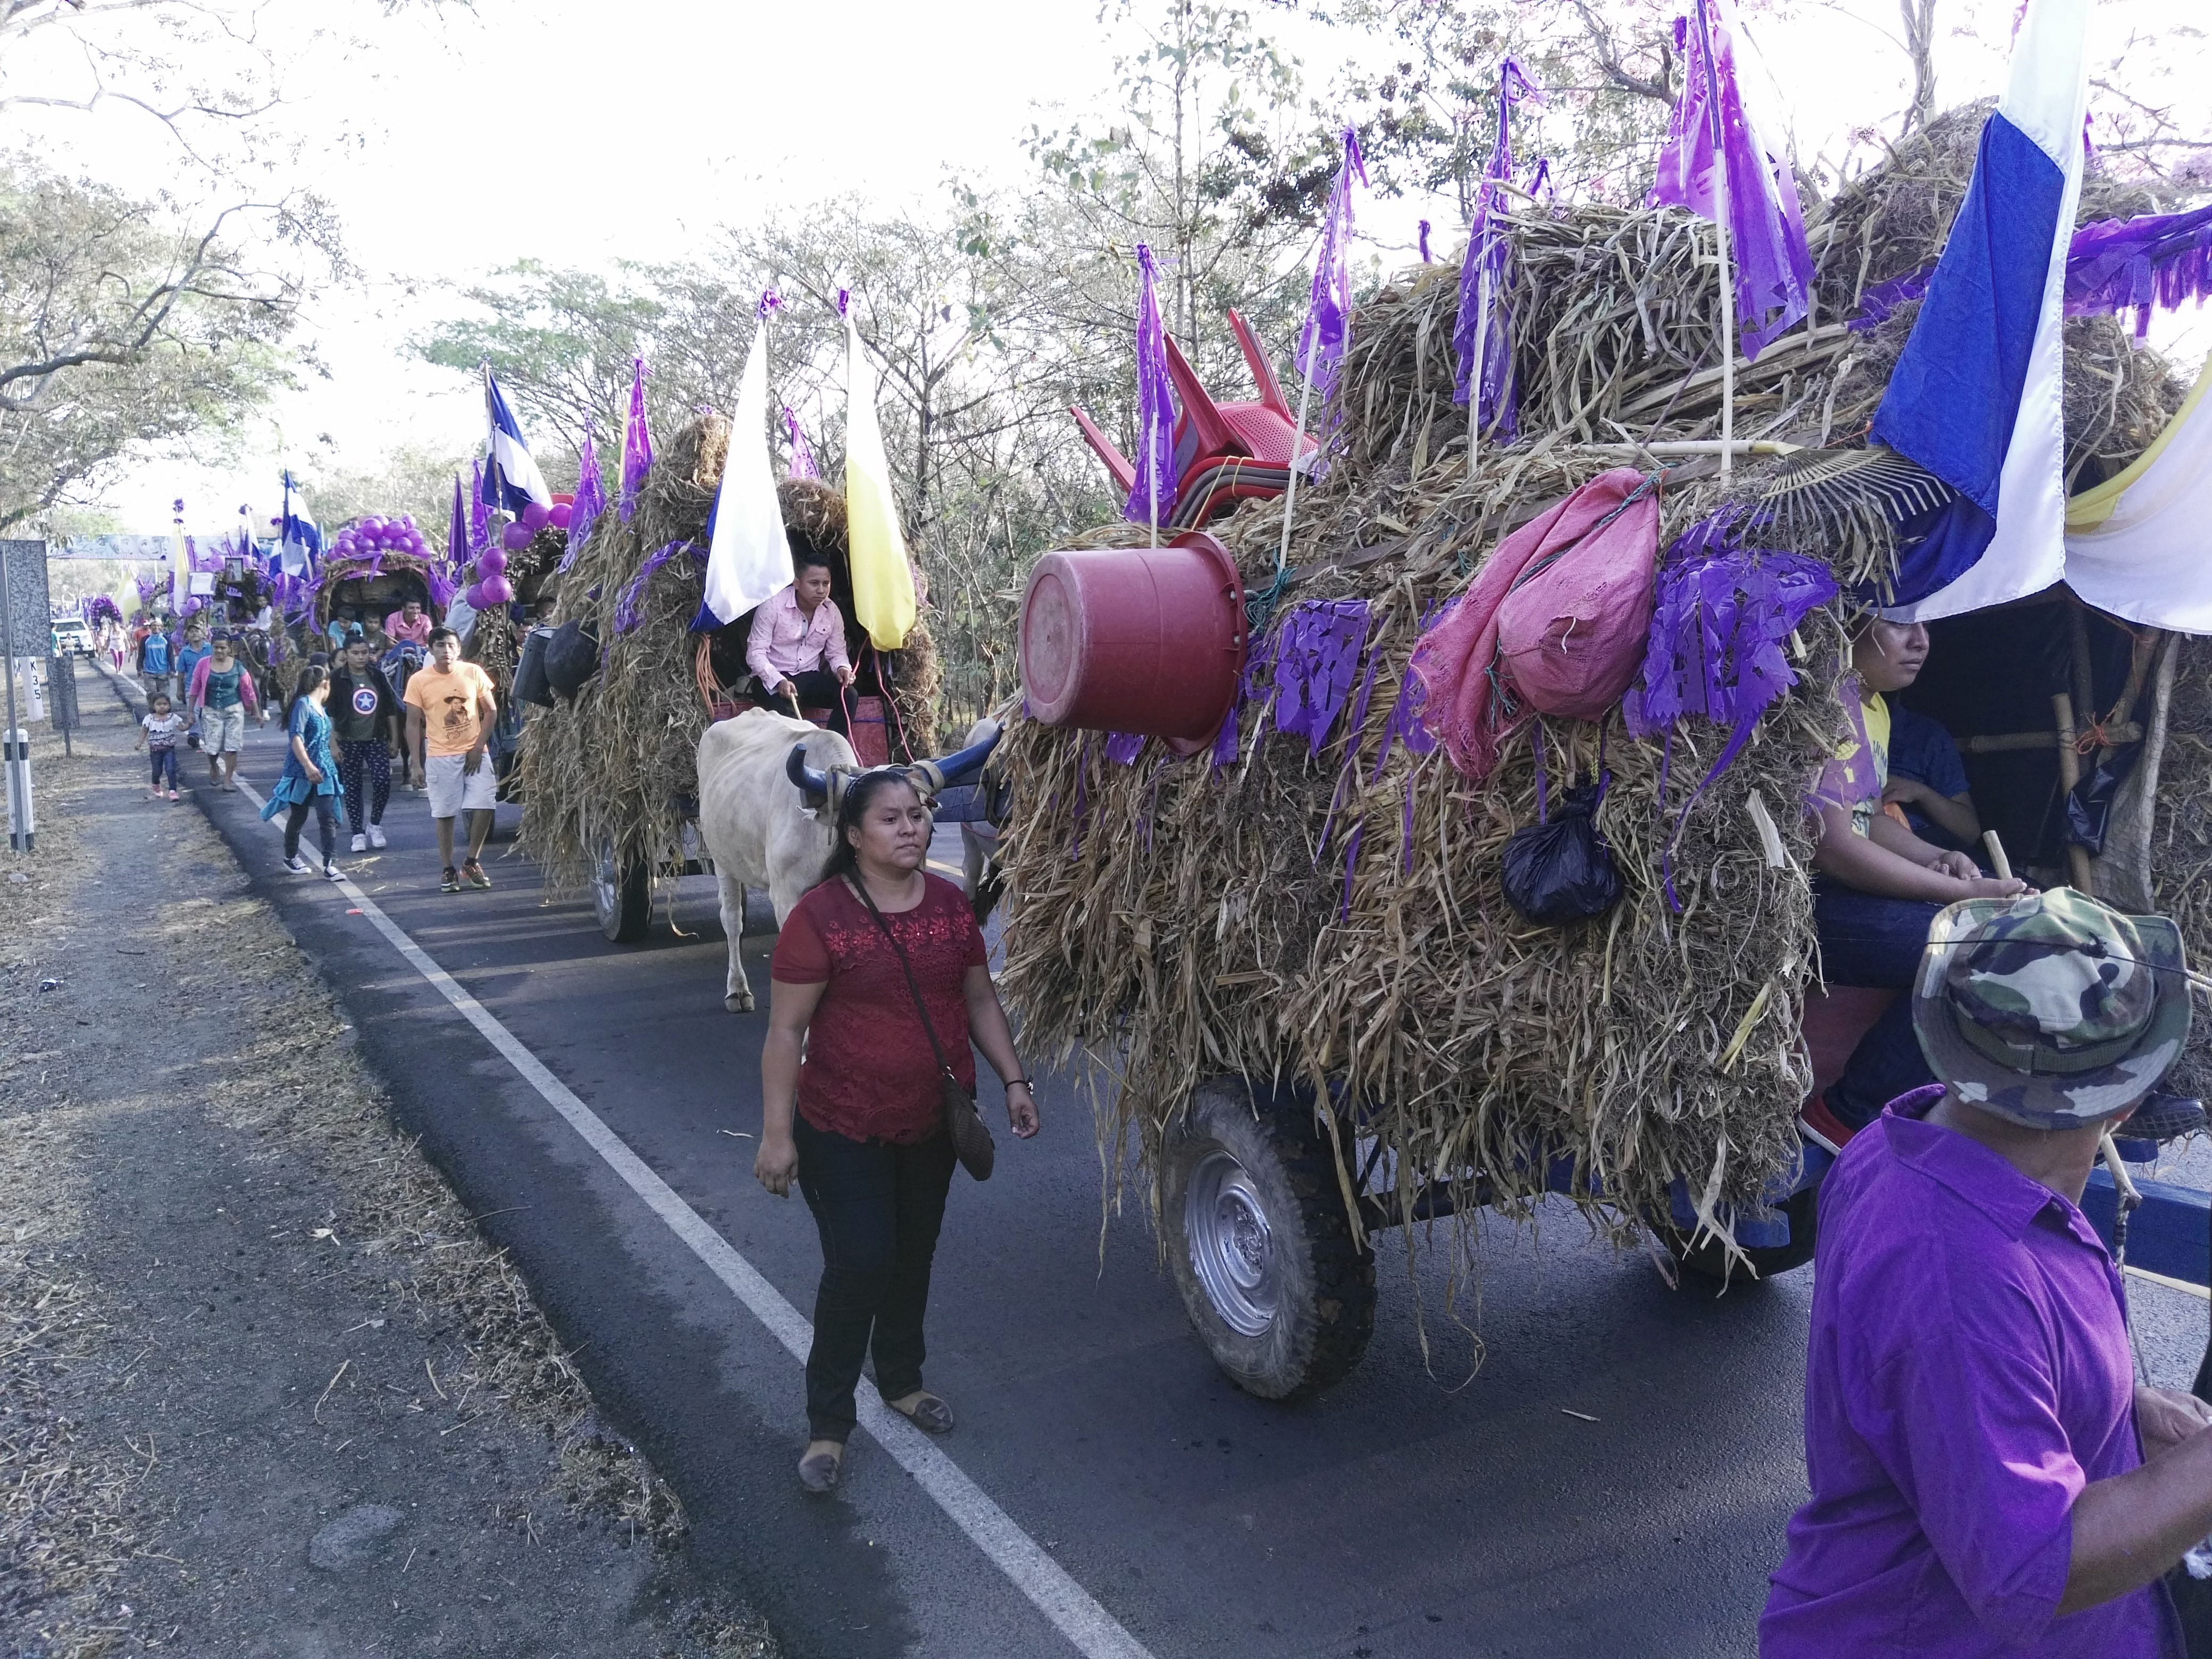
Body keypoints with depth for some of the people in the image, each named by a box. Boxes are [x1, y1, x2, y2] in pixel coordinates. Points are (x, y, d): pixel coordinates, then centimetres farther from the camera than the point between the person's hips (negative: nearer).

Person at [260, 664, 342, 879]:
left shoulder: (320, 709, 14)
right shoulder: (303, 704, -11)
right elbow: (296, 738, -21)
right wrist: (308, 766, -30)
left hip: (323, 771, 6)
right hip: (302, 772, -6)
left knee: (328, 817, -5)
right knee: (299, 817, 11)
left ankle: (330, 863, -7)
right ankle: (291, 857, 29)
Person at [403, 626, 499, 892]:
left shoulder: (474, 673, -2)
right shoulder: (419, 681, -4)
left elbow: (491, 711, 4)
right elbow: (414, 724, -1)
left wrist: (479, 746, -6)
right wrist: (417, 765, -4)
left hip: (474, 753, 1)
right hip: (440, 757, -1)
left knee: (484, 806, -7)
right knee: (444, 815, 3)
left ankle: (472, 862, 12)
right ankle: (448, 871, 14)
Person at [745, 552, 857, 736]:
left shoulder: (832, 610, 1)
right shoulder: (773, 604, -14)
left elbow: (837, 652, 9)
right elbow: (756, 653, -15)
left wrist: (843, 668, -17)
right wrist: (778, 681, -32)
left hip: (809, 677, 5)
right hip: (773, 678, -5)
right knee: (786, 707, -37)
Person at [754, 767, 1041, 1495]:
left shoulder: (950, 904, -1)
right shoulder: (820, 915, -17)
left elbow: (980, 1000, 10)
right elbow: (786, 1030, -15)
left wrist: (1013, 1080, 7)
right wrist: (776, 1133, -16)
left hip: (934, 1125, 5)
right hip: (844, 1131, -5)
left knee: (913, 1256, 18)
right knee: (858, 1265, -6)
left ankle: (901, 1380, 41)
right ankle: (828, 1423, 14)